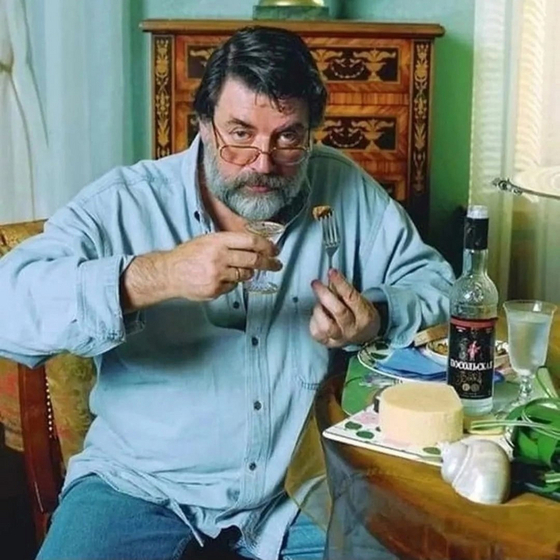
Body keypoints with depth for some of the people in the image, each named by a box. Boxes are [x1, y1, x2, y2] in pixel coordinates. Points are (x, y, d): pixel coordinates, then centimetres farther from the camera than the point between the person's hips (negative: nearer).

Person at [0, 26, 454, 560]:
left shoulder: (343, 189, -2)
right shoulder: (125, 204, -11)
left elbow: (433, 280, 6)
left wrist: (377, 320, -16)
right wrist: (154, 276, -37)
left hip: (298, 486, 3)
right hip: (143, 486, -2)